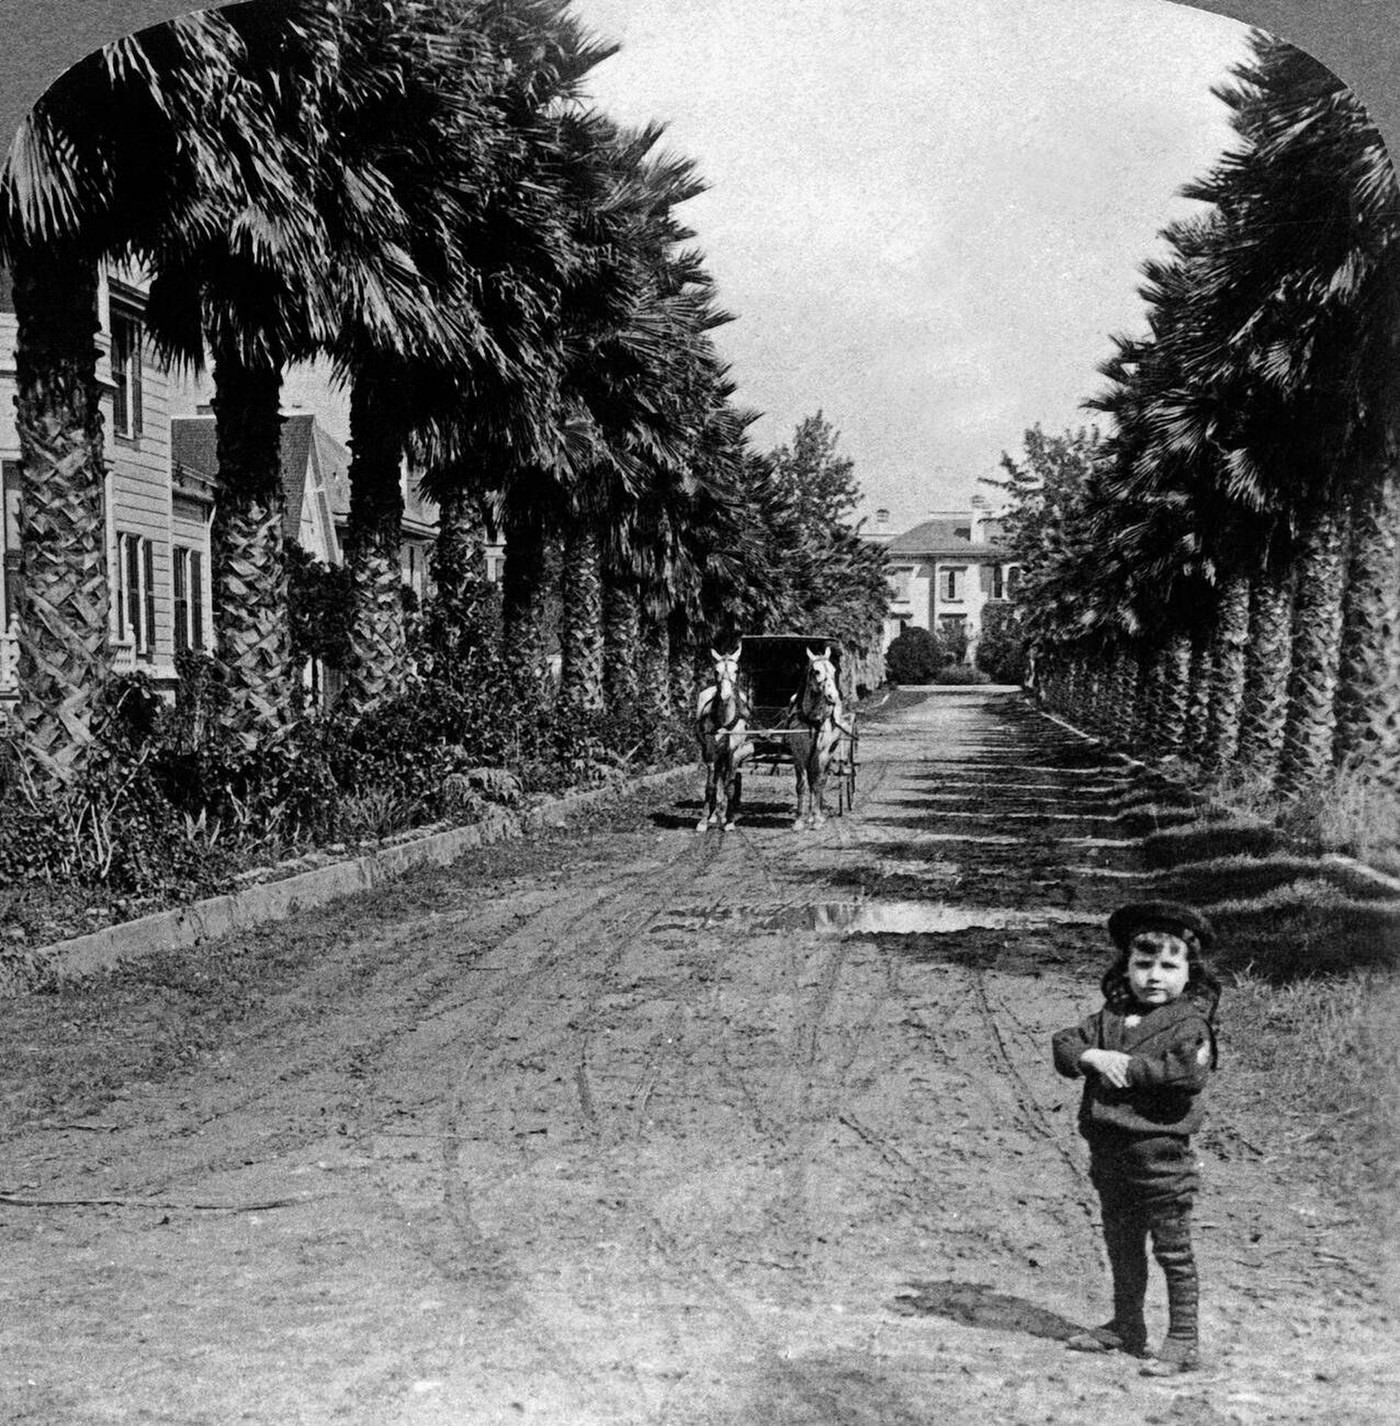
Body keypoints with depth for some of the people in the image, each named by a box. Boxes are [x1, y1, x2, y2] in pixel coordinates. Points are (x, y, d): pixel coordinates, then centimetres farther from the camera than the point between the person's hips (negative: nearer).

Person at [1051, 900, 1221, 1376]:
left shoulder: (1189, 1024, -9)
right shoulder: (1110, 1017, 9)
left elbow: (1188, 1073, -25)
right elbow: (1065, 1044, 5)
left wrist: (1127, 1066, -20)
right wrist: (1092, 1056, -16)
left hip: (1160, 1153, -7)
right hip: (1109, 1153, 7)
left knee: (1173, 1252, 1)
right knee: (1121, 1247, 20)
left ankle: (1183, 1342, 10)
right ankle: (1126, 1327, 35)